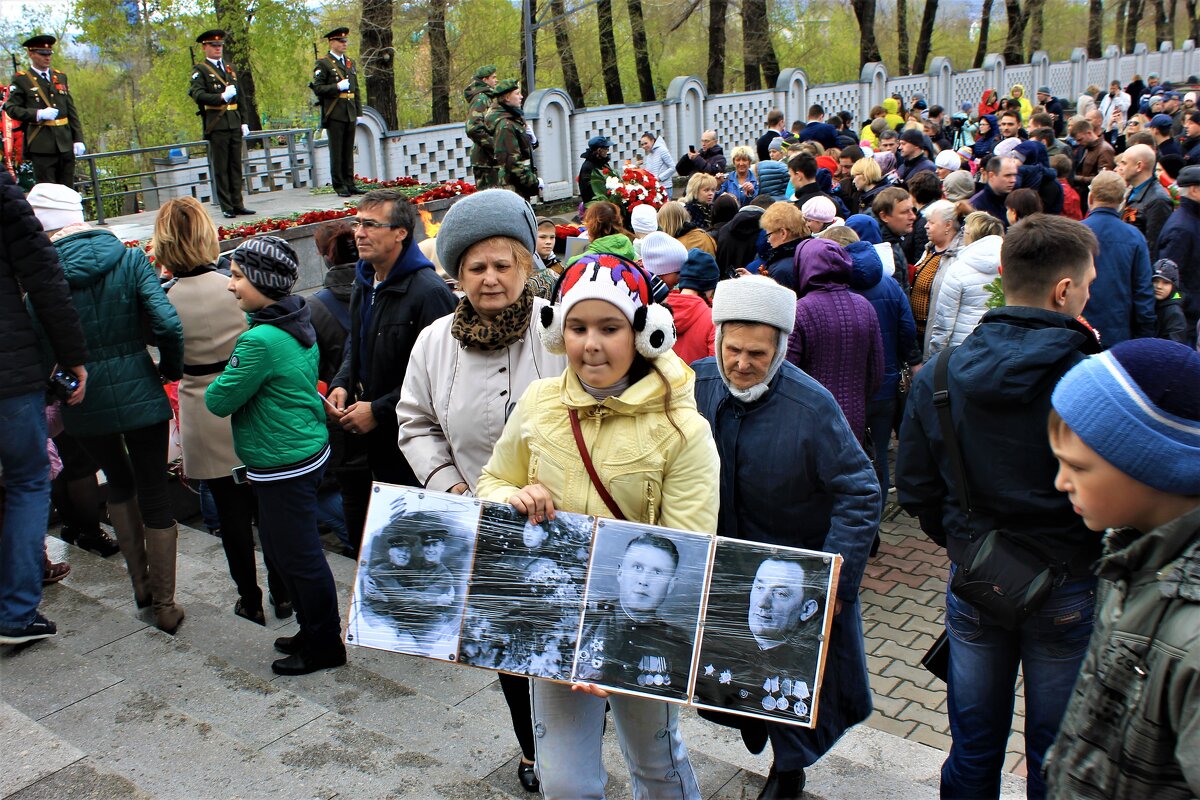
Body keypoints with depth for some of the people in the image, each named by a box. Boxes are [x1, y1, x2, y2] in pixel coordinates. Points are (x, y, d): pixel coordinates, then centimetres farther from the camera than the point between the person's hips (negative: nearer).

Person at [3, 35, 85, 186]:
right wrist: (38, 114, -18)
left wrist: (78, 139, 6)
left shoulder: (61, 77, 16)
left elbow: (72, 111, 14)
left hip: (66, 144, 4)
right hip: (41, 146, -4)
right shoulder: (21, 79, 1)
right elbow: (11, 108, -4)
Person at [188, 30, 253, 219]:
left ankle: (237, 204, 13)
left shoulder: (230, 68, 20)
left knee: (236, 165, 7)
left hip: (234, 123, 6)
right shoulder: (200, 69, 0)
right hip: (216, 124, -6)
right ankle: (227, 208, 1)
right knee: (221, 168, -2)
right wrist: (221, 97, -24)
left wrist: (243, 122, 14)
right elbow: (197, 95, -13)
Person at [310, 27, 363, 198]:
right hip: (334, 115, -6)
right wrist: (337, 87, -19)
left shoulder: (350, 63, 18)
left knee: (349, 151, 8)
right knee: (336, 152, -2)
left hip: (350, 114, 6)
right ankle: (339, 186, 2)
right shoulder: (323, 63, -2)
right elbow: (317, 88, -8)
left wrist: (359, 113, 14)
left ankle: (349, 184, 13)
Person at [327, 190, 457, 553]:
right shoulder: (364, 283, 10)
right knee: (361, 531, 18)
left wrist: (378, 410, -19)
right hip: (365, 440, 8)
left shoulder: (428, 291, -19)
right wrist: (341, 385, 7)